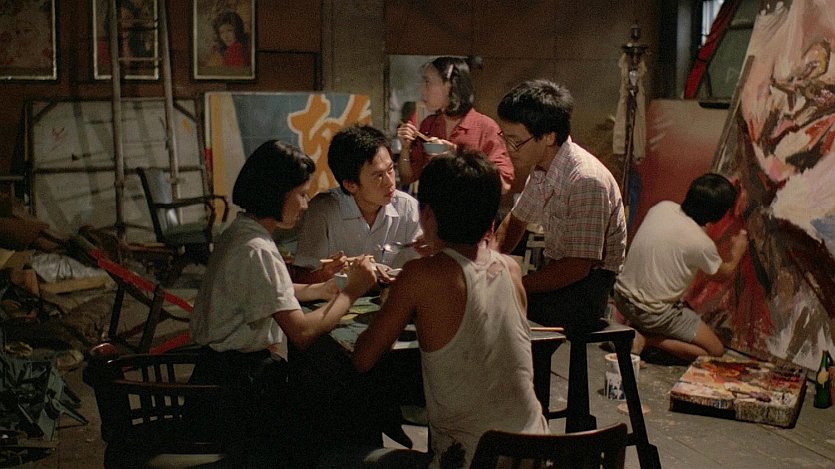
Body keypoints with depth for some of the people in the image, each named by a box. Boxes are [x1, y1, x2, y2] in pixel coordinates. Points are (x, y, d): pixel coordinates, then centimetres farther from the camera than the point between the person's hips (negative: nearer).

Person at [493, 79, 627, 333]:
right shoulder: (540, 168, 1)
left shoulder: (586, 181, -25)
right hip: (559, 273, 8)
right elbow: (515, 221, 18)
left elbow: (578, 267, -24)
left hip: (589, 284, -8)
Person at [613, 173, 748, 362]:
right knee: (715, 350, 5)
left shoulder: (663, 207, -5)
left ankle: (634, 328, 8)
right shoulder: (701, 243, -20)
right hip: (652, 313, -7)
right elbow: (723, 274, 2)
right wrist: (737, 251, 20)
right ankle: (645, 338, -6)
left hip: (622, 295, 7)